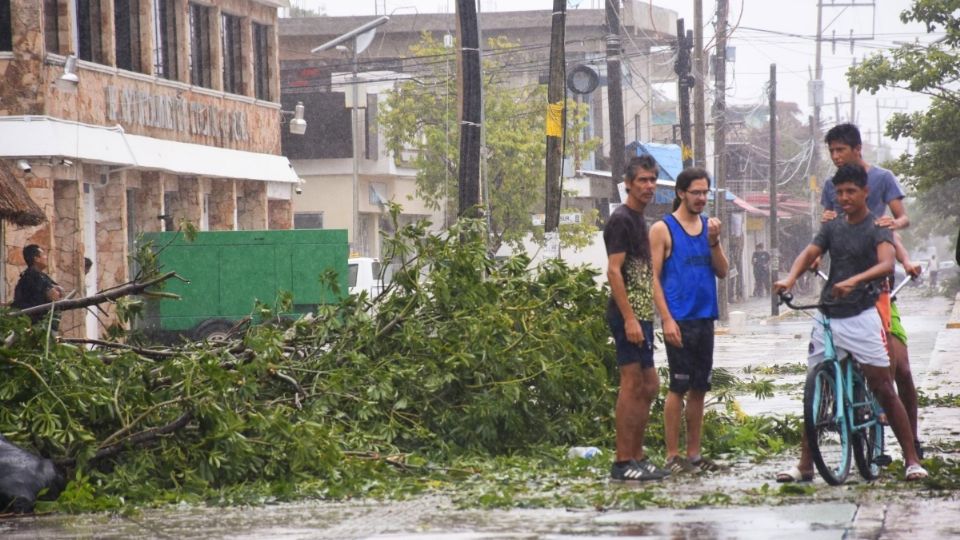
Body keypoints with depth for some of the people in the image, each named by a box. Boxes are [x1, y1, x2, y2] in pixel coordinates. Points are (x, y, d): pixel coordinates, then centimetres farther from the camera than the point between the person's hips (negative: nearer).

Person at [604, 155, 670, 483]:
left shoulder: (638, 221, 19)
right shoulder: (621, 220, -10)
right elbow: (614, 271, -18)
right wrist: (630, 319, -23)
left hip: (641, 315, 10)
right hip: (628, 315, -10)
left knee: (649, 387, 11)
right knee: (632, 384, -10)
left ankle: (637, 458, 17)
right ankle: (623, 462, -8)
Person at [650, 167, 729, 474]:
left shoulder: (708, 226, 12)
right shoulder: (663, 229, -3)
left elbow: (723, 272, 9)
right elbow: (654, 277, -7)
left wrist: (713, 241, -7)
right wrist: (667, 319, -15)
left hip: (704, 318, 6)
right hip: (679, 319, -6)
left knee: (699, 388, 8)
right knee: (679, 386, -5)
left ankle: (694, 454, 14)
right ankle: (673, 456, -1)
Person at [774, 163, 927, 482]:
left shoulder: (877, 228, -4)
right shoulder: (832, 228, 12)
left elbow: (886, 264, -22)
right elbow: (809, 254, -2)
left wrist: (854, 281, -40)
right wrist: (790, 278, -24)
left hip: (861, 315, -5)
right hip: (827, 316, 5)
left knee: (883, 389, -6)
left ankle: (912, 460, -1)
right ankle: (805, 465, 11)